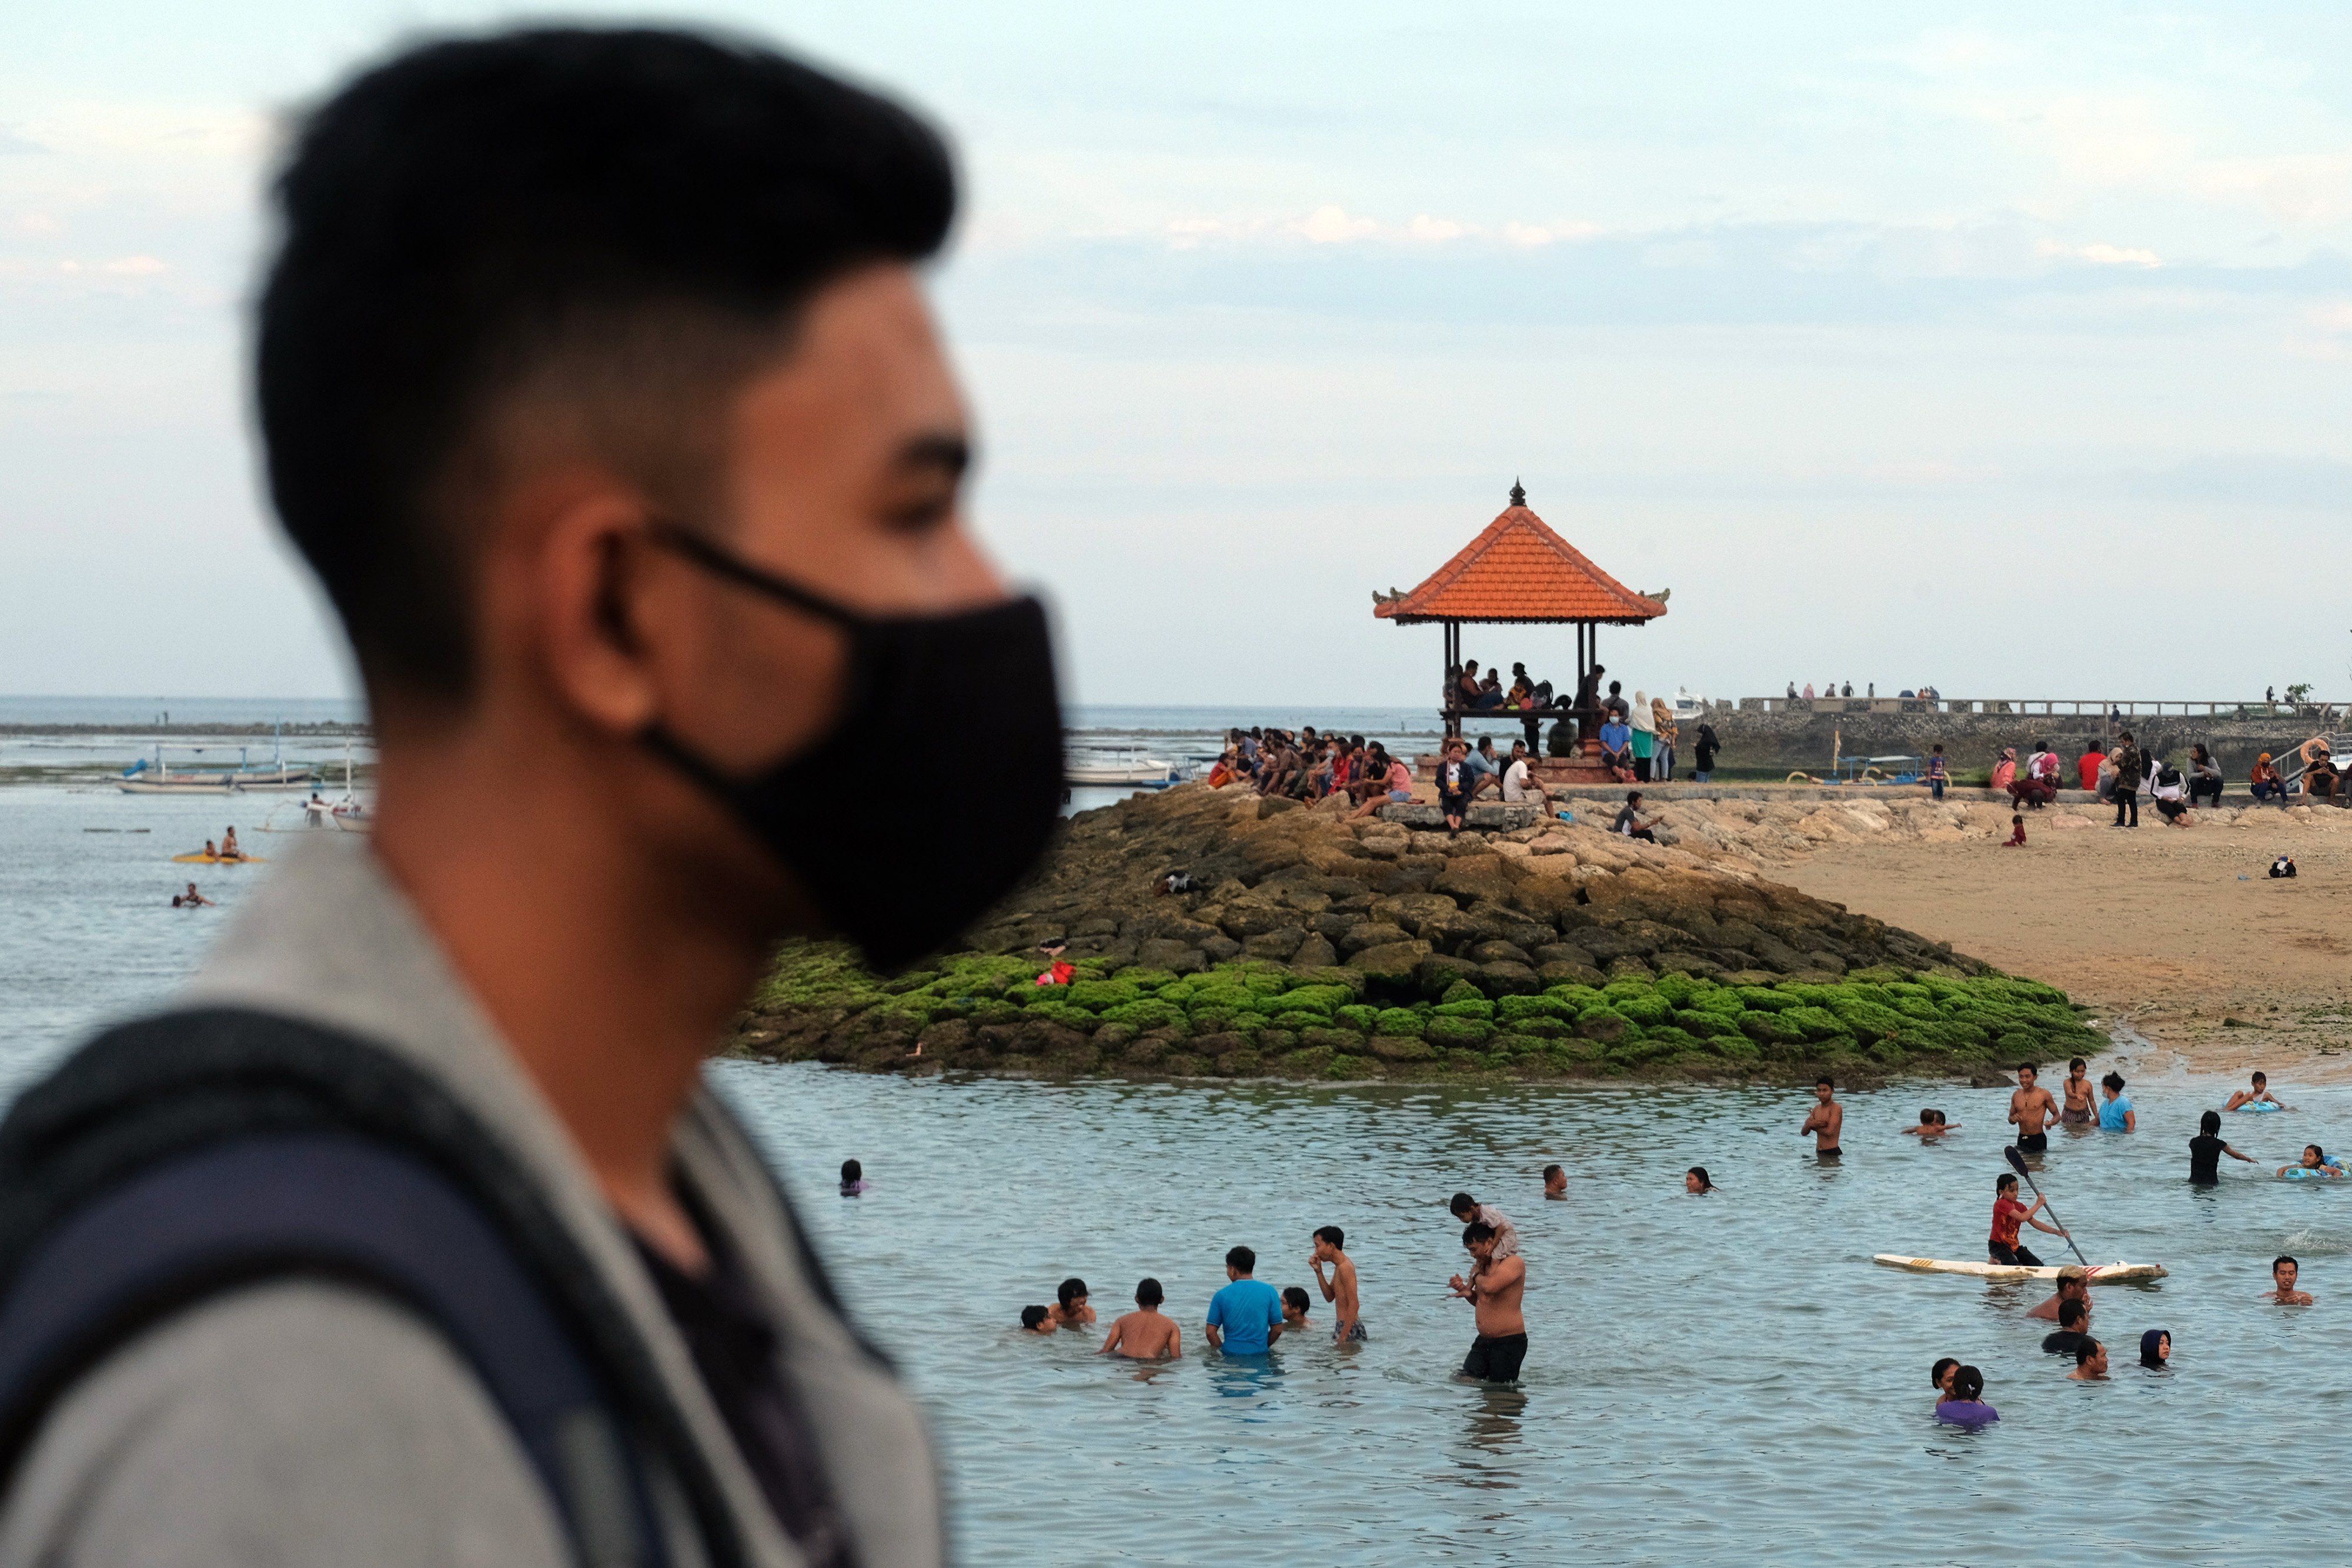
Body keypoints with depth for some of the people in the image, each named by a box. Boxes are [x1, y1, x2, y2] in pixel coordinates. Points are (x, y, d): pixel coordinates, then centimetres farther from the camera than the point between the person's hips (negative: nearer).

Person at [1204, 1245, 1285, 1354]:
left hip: (1231, 1353, -1)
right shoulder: (1270, 1292, 2)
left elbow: (1211, 1332, 0)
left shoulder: (1221, 1296, 0)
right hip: (1260, 1353, 1)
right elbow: (1277, 1330, 5)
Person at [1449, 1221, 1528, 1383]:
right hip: (1484, 1340, 8)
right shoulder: (1484, 1265, 14)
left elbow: (1489, 1286, -31)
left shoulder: (1514, 1263, -14)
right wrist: (1465, 1290, 5)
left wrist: (1476, 1276, -8)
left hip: (1509, 1342, -8)